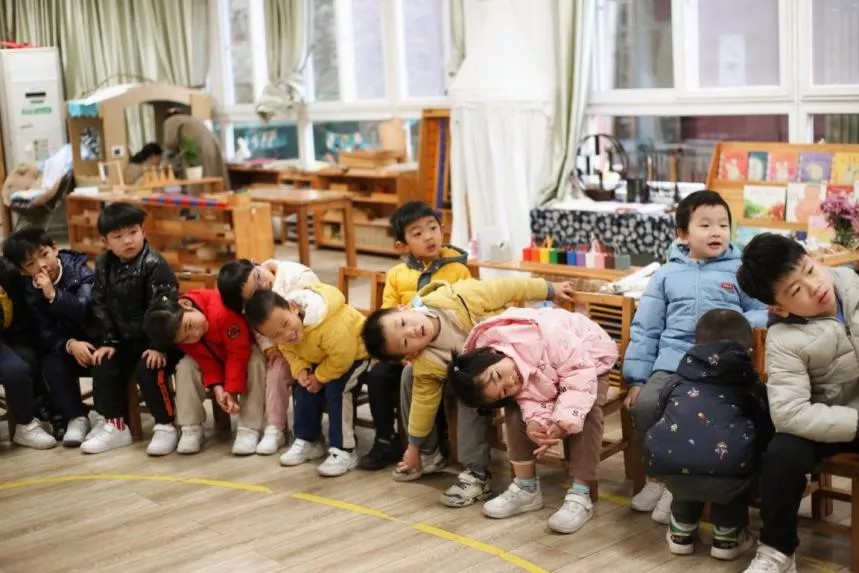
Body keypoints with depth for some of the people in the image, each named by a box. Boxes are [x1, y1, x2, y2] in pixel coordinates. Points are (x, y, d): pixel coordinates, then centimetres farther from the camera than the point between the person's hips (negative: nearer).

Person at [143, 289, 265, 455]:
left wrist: (232, 391, -33)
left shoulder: (221, 311, -43)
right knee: (185, 365, -20)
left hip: (246, 348, -4)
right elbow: (206, 360, -16)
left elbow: (239, 352, -35)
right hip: (217, 355, 4)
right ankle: (191, 429, -14)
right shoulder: (182, 335, -22)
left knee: (256, 360, -36)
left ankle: (249, 429, -31)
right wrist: (217, 387, -33)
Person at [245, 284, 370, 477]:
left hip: (355, 352, -7)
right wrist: (300, 371, -17)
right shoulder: (283, 334, -18)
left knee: (337, 389, -25)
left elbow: (342, 356, -34)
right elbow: (290, 351, 1)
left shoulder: (329, 324, -43)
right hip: (322, 357, 7)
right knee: (302, 388, -4)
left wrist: (320, 378, -22)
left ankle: (343, 451, -18)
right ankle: (307, 440, 15)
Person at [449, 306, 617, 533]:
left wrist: (565, 420, -45)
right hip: (549, 373, 4)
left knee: (588, 410, -31)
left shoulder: (542, 335, -42)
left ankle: (580, 495, -25)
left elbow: (581, 371, -39)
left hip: (589, 357, -4)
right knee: (515, 406, -18)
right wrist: (536, 422, -46)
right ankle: (527, 487, -7)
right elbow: (531, 400, -23)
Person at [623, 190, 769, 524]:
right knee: (645, 404, -24)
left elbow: (763, 312, 9)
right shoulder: (667, 274, 14)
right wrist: (636, 379, 5)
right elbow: (645, 329, 12)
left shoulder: (740, 270, 11)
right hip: (672, 360, 2)